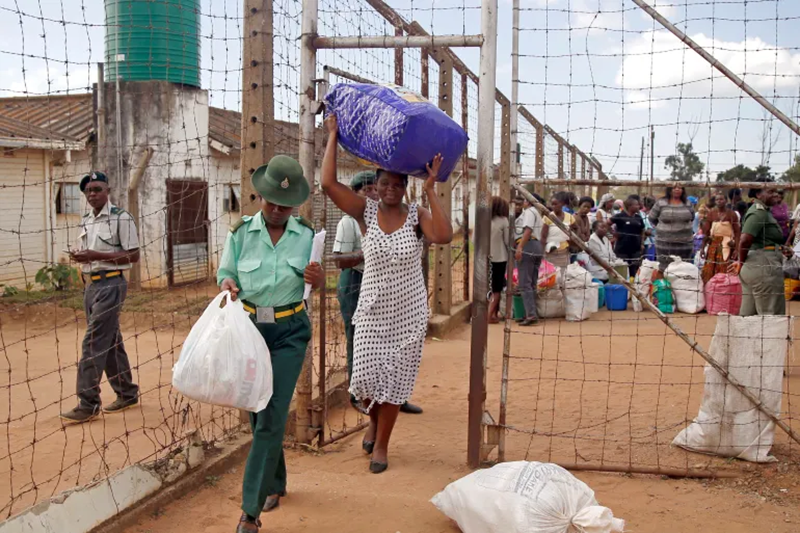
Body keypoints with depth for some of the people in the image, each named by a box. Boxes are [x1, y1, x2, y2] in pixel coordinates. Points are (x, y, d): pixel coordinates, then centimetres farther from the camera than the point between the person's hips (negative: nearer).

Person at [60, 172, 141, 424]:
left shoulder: (121, 218, -10)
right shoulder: (86, 221, 13)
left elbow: (133, 255, -13)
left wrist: (97, 256, -20)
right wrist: (78, 256, -3)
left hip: (111, 284, -8)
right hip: (90, 284, 8)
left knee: (94, 342, -10)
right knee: (110, 341, 13)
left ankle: (88, 404, -6)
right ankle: (127, 393, 23)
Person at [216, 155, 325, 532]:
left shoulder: (307, 235, -3)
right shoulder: (240, 233, -4)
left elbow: (317, 284, 4)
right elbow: (225, 273, 5)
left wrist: (318, 279, -20)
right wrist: (228, 287, -19)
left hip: (289, 332, -2)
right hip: (249, 327, 2)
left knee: (272, 417, -8)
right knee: (257, 412, 11)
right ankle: (275, 483, 36)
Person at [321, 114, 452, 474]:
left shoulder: (417, 216, -7)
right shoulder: (365, 212, -5)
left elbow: (444, 236, -28)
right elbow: (328, 183, -17)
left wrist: (431, 191, -25)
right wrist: (333, 136, -14)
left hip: (408, 312, 0)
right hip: (373, 310, 1)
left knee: (394, 380, 7)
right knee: (366, 377, -1)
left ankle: (381, 444, 26)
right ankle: (374, 421, 35)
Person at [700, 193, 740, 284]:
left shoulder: (731, 214, -1)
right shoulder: (711, 213, 7)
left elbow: (737, 232, -3)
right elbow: (706, 231, 9)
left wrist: (736, 249, -11)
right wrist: (702, 247, 5)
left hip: (727, 245, -3)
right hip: (713, 244, 3)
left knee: (724, 271, -6)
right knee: (709, 271, 0)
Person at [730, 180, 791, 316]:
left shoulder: (762, 211, 17)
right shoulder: (759, 213, -15)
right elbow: (745, 240, -25)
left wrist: (780, 248, 10)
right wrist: (741, 262, -12)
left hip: (751, 268, 10)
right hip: (763, 268, -10)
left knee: (748, 313, 14)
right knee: (772, 314, -4)